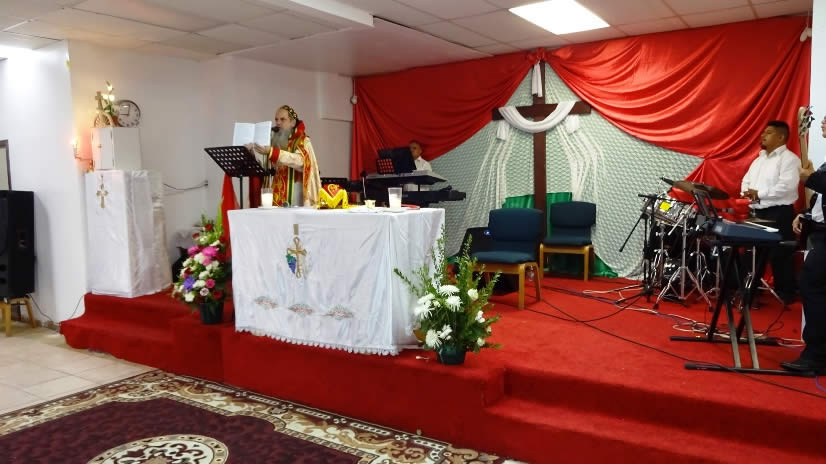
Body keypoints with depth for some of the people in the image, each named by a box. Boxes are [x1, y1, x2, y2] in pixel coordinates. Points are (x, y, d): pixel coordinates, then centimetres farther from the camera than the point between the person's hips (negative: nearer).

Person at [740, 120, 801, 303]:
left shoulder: (789, 159, -9)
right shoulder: (759, 159, 18)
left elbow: (786, 187, -21)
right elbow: (746, 180, 17)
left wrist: (759, 193, -19)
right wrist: (747, 191, -5)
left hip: (780, 213, -8)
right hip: (758, 212, 8)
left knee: (780, 255, -3)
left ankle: (785, 293, 8)